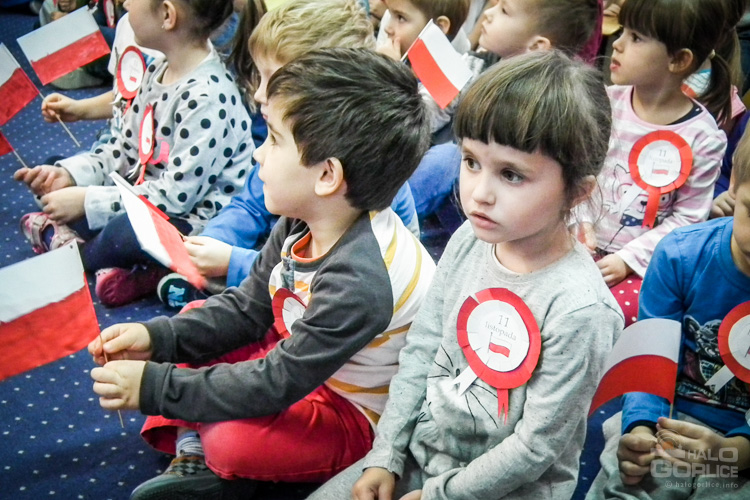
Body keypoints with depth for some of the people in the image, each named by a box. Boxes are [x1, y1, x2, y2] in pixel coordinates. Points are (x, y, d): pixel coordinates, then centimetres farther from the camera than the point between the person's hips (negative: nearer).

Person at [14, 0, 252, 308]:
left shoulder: (208, 98, -24)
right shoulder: (157, 72, 5)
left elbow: (176, 196, -24)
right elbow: (123, 149, 13)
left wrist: (87, 201, -20)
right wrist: (68, 173, -3)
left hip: (194, 221, -9)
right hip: (145, 202, 9)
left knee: (126, 231, -36)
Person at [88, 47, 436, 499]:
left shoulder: (358, 281, -36)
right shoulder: (300, 224, -9)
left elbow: (275, 384, -29)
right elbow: (246, 309, 4)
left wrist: (154, 386, -24)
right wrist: (158, 337, -8)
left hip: (356, 416, -9)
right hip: (299, 357, 9)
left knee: (233, 441, -30)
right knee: (196, 316, 9)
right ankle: (192, 455, 4)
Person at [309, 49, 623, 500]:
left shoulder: (580, 310, -27)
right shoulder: (470, 240, -7)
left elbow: (536, 447, -20)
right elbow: (422, 347, 2)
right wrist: (386, 457, 2)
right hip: (420, 451, 6)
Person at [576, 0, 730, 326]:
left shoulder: (703, 137, -11)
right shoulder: (606, 103, -3)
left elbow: (688, 217, -7)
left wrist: (627, 260, -14)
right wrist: (581, 222, -12)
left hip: (641, 261, -2)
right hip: (585, 242, 3)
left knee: (621, 308, -27)